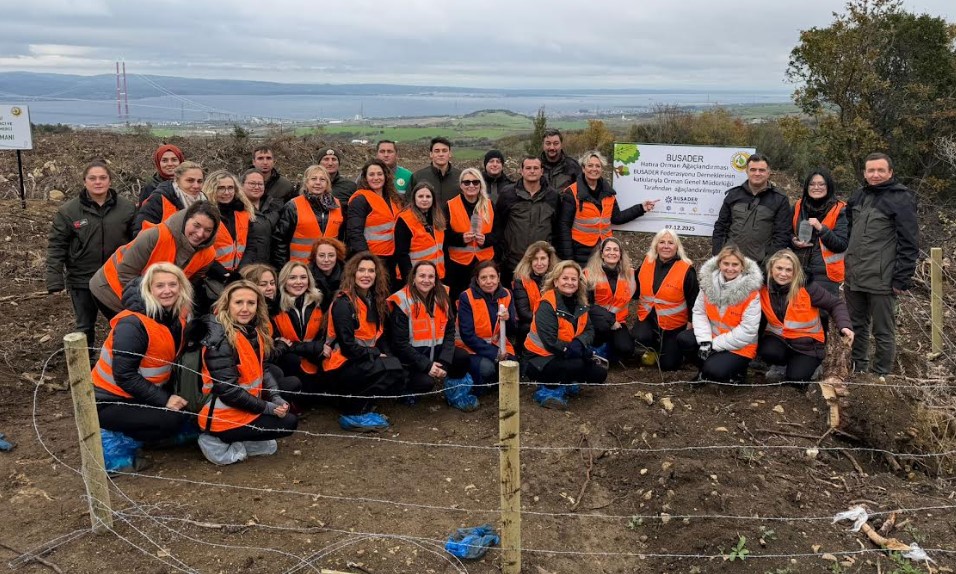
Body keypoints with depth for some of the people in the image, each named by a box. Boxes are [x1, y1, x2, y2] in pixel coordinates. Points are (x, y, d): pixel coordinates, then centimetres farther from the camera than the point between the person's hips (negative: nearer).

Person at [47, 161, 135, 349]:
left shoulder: (127, 208, -3)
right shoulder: (68, 211, -6)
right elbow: (56, 247, -5)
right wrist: (54, 281, -11)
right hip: (82, 279, 0)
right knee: (85, 326, 13)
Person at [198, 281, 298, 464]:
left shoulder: (253, 332, 4)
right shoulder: (220, 339, -23)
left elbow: (261, 370, 8)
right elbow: (227, 390, -25)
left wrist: (276, 398, -9)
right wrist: (267, 407, -19)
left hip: (246, 404, 9)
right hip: (223, 416, -9)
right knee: (289, 422, -5)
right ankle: (218, 441, -4)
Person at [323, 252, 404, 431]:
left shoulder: (375, 301, 10)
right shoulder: (343, 303, -15)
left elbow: (379, 337, 11)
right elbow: (347, 346, -19)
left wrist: (386, 355, -7)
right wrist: (377, 355, -14)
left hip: (364, 362, 8)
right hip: (341, 367, -8)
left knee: (399, 375, -12)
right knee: (392, 369, -24)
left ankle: (363, 409, 3)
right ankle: (352, 415, -12)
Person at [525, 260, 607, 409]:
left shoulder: (580, 304, 4)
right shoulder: (547, 305, -20)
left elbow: (589, 330, -1)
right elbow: (549, 341, -26)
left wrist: (580, 343, -22)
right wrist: (570, 349, -24)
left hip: (563, 357, 8)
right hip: (540, 359, -8)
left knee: (600, 374, -1)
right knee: (578, 366, -32)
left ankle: (563, 385, 12)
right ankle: (547, 391, -14)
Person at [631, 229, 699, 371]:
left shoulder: (686, 270, -15)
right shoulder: (647, 262, -3)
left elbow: (693, 300, -7)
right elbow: (637, 289, 13)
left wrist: (691, 324, -6)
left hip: (674, 324, -2)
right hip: (648, 317, 2)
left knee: (668, 365, 2)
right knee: (639, 338, -29)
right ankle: (652, 348, 9)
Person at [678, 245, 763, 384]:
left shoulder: (750, 292, -21)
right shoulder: (709, 281, -7)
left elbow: (747, 330, -22)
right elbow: (699, 312, -5)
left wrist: (715, 345, -19)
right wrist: (705, 341, -19)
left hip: (739, 346, -5)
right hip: (712, 335, 5)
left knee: (714, 372, -27)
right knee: (683, 339, -19)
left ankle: (735, 372, 8)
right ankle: (707, 367, 6)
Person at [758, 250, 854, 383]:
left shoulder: (808, 287, -18)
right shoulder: (763, 289, -11)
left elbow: (836, 304, -8)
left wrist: (844, 326, -24)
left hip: (807, 340, -2)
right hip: (777, 337, 2)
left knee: (797, 377, -22)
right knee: (768, 351, -32)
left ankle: (811, 364, 16)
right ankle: (781, 366, 5)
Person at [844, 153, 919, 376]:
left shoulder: (901, 198, -8)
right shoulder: (859, 196, 12)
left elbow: (909, 243, -12)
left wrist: (902, 279, -15)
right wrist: (846, 267, 15)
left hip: (881, 280, -6)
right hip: (853, 277, 7)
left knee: (883, 331, 3)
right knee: (857, 327, 16)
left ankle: (882, 375, 13)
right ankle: (858, 368, 29)